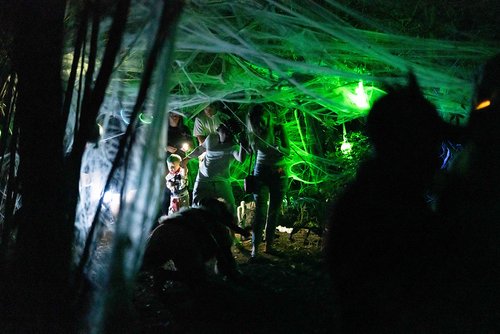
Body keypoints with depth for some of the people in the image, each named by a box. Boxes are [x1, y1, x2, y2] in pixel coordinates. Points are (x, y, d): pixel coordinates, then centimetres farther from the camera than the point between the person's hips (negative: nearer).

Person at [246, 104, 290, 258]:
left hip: (279, 172, 1)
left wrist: (279, 147, -32)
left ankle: (269, 245, 13)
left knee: (274, 212, 5)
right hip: (261, 172, 0)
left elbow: (287, 152, -11)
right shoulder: (253, 133, -8)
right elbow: (254, 151, 2)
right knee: (260, 211, -9)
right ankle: (255, 247, -8)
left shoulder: (279, 128, -11)